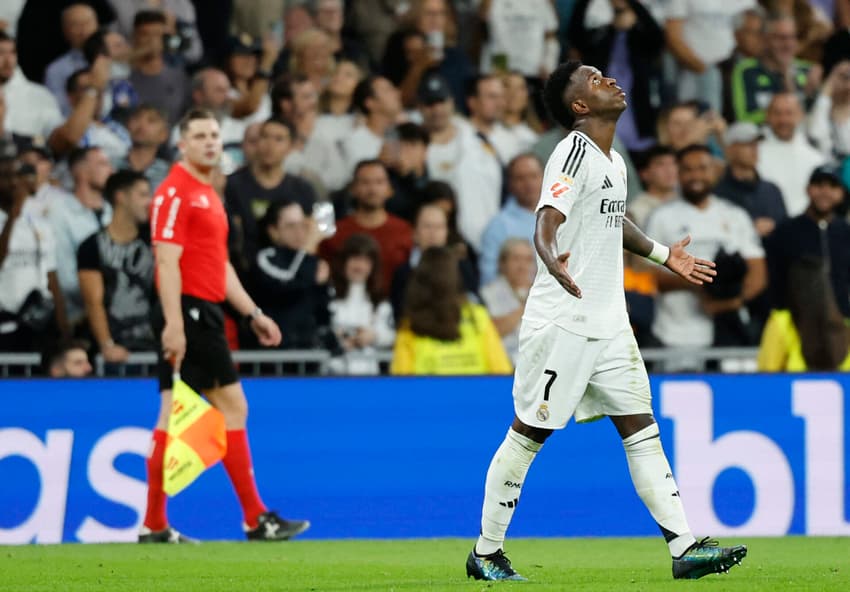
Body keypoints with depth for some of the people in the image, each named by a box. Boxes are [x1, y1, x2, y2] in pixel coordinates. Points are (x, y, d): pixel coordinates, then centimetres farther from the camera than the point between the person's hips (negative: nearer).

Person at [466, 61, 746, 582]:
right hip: (561, 320, -8)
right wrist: (552, 259, -46)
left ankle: (684, 548, -1)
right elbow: (547, 222, -26)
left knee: (641, 428, 2)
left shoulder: (614, 161, 13)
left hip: (609, 324, 8)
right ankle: (486, 553, 10)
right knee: (529, 434, -1)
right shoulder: (574, 153, -14)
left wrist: (663, 254, 34)